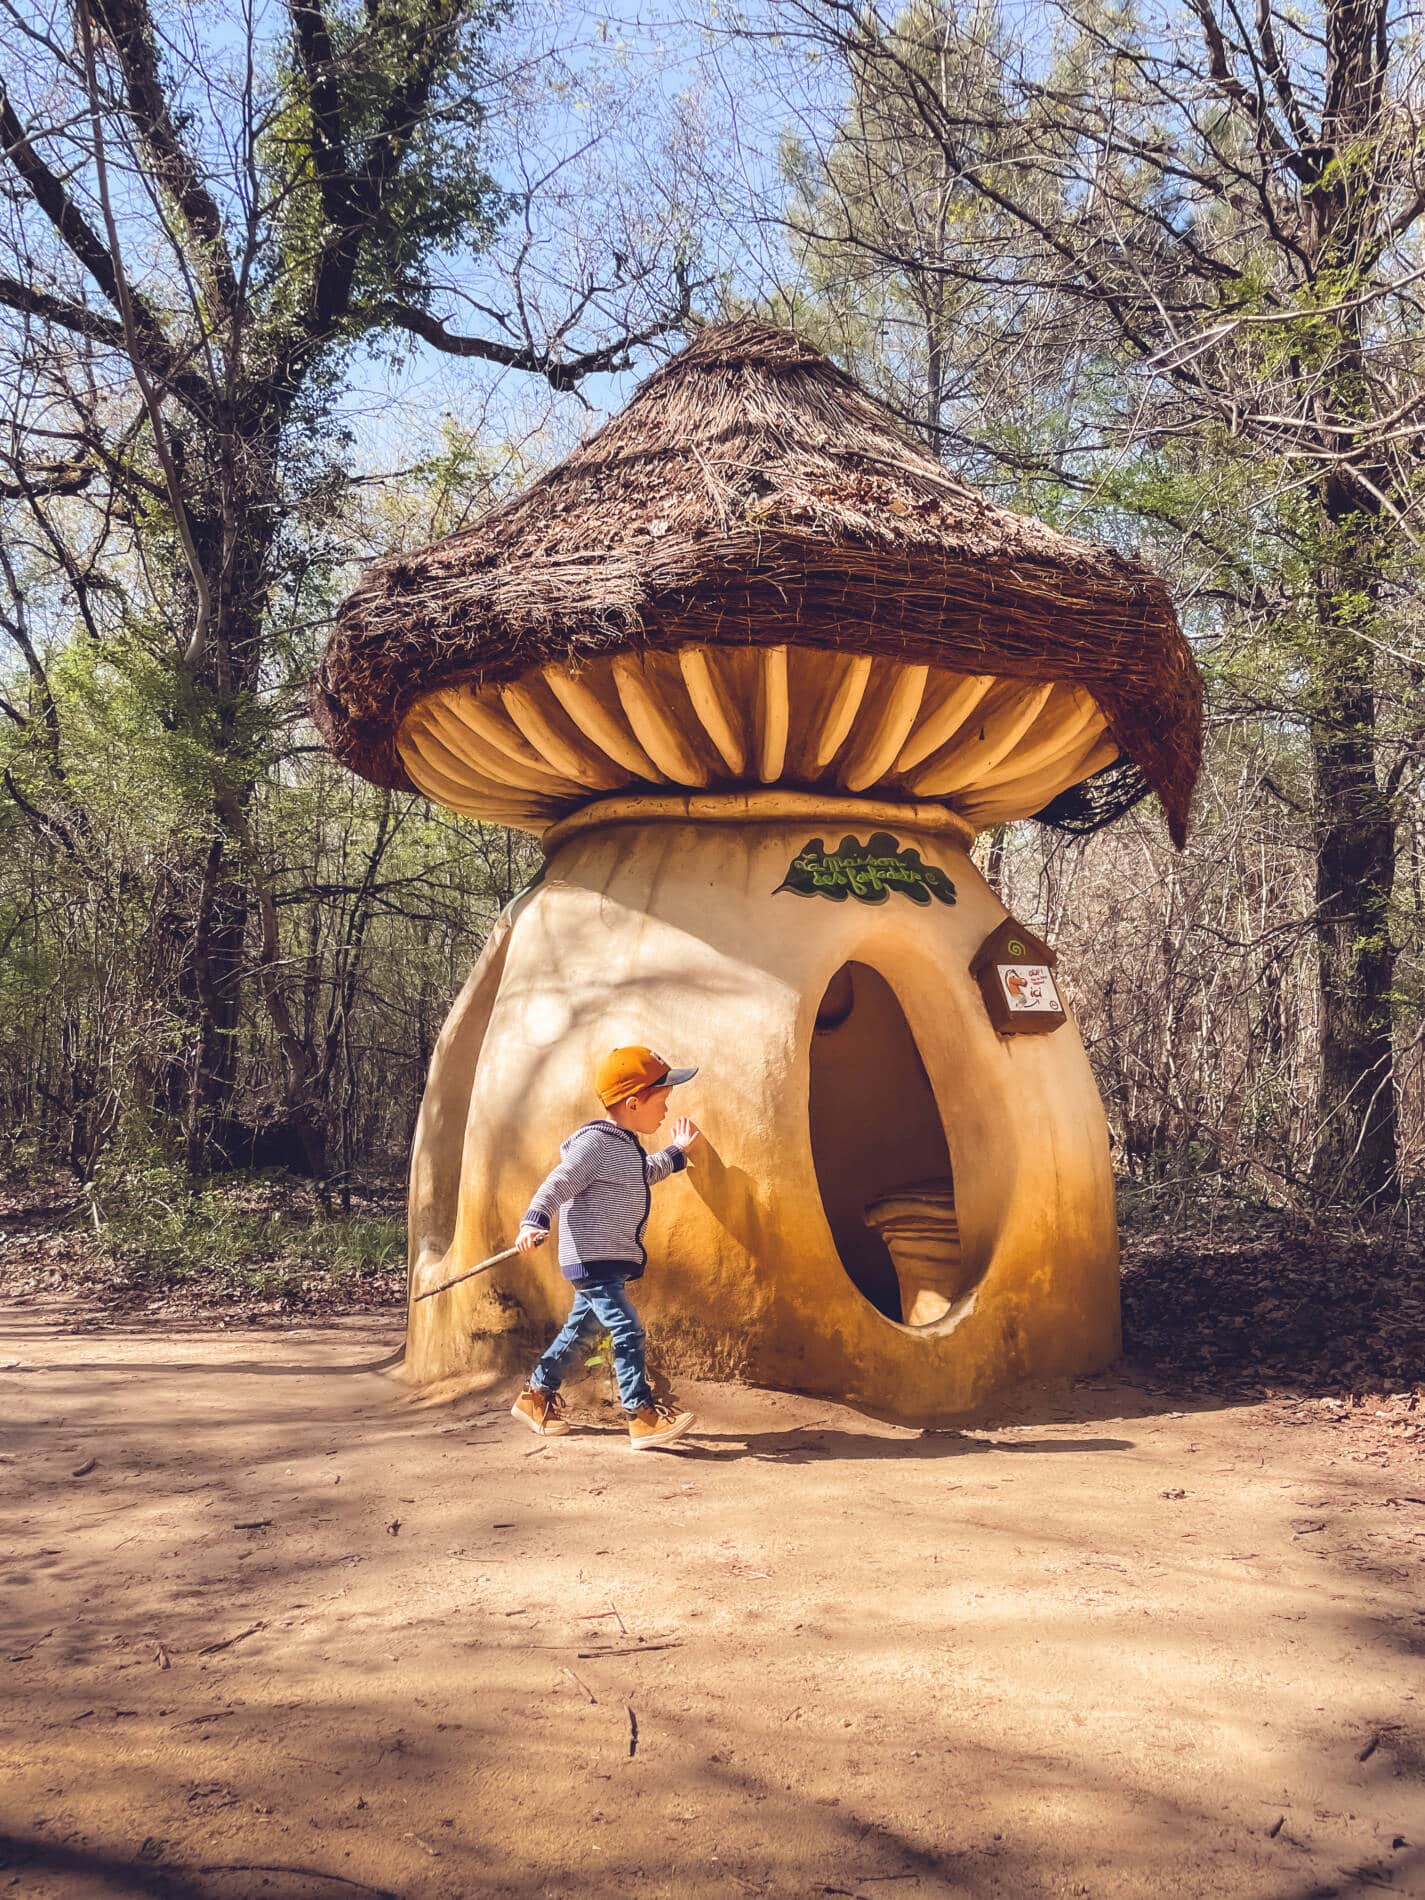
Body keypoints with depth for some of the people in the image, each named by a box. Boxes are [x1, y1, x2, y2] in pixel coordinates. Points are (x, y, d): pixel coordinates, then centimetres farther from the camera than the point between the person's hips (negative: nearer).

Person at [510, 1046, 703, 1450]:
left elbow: (643, 1175, 35)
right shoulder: (594, 1143, -17)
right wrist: (534, 1221, -34)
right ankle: (643, 1415, -15)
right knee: (627, 1330, -15)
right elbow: (557, 1185, -21)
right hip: (591, 1259, -10)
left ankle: (536, 1396, 32)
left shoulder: (627, 1146, 14)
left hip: (611, 1263, 10)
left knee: (579, 1328, 18)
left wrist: (676, 1152, 40)